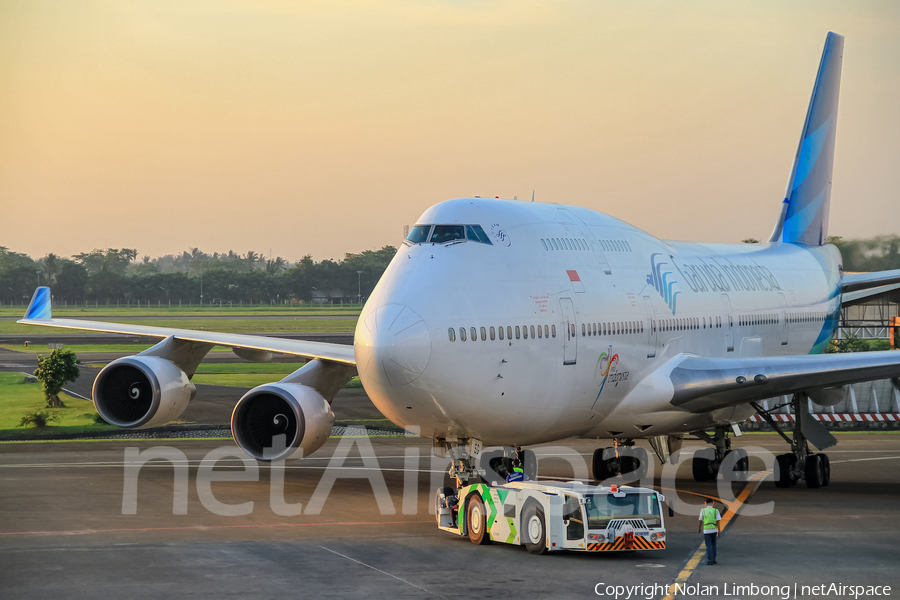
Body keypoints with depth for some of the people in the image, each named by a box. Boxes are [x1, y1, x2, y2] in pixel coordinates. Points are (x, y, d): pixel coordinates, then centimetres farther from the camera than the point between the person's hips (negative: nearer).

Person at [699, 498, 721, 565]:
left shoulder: (703, 511, -3)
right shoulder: (716, 511, -2)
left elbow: (701, 521, 5)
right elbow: (718, 522, -6)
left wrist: (700, 528, 24)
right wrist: (719, 532, -1)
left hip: (706, 531, -1)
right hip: (714, 530, 1)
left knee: (709, 546, 2)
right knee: (713, 545, 17)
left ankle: (709, 560, -7)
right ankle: (713, 559, 17)